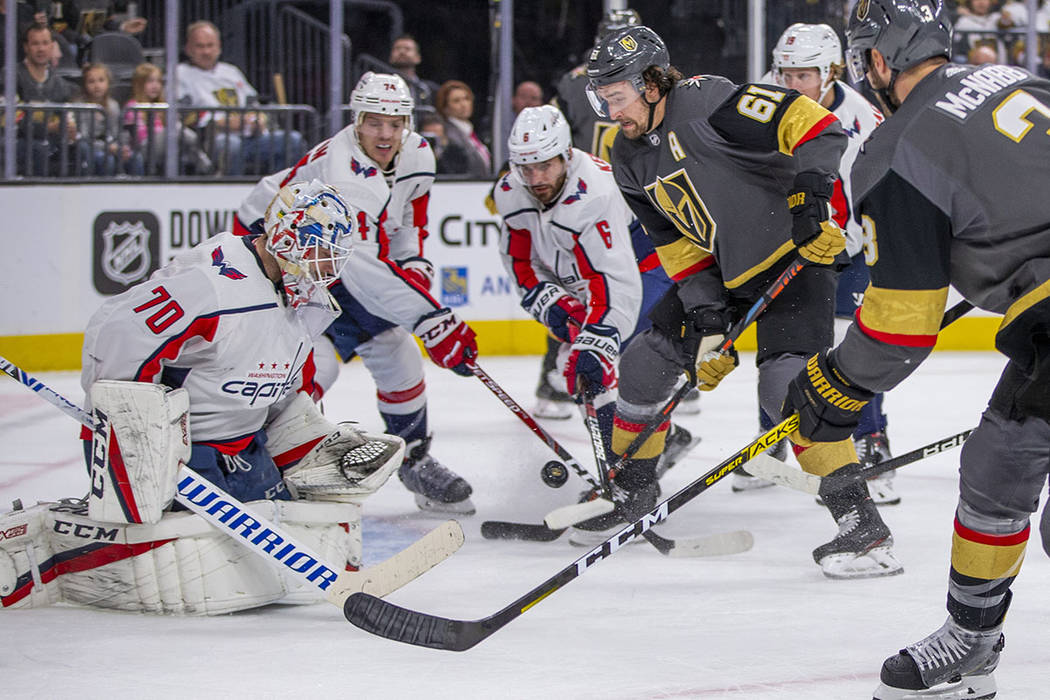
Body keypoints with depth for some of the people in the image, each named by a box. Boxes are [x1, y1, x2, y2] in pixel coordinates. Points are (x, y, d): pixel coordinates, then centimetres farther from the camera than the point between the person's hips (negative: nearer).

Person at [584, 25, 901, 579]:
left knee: (786, 383, -24)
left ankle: (863, 525, -24)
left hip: (793, 254, -8)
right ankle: (631, 490, 26)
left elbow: (814, 127, -26)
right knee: (644, 363, 6)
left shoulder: (706, 102, -23)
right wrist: (708, 323, -7)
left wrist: (811, 202, -32)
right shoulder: (631, 161, 2)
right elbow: (678, 246, 3)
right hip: (719, 270, 8)